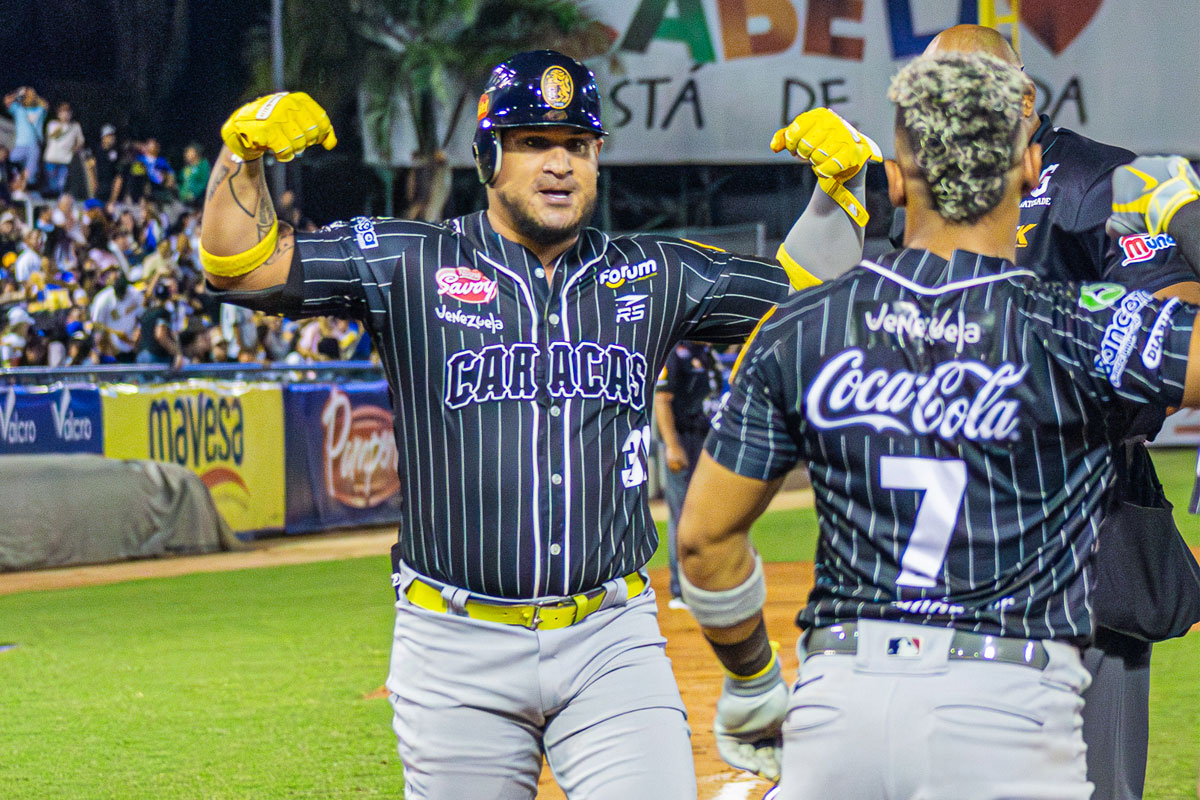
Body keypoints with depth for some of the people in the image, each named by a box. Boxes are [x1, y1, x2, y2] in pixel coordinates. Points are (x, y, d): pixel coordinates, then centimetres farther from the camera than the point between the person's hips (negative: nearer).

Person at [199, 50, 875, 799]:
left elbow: (813, 288, 16)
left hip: (612, 645, 1)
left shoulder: (654, 276, 11)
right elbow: (240, 264, -5)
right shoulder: (407, 264, 2)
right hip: (457, 649, -1)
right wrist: (245, 150, -21)